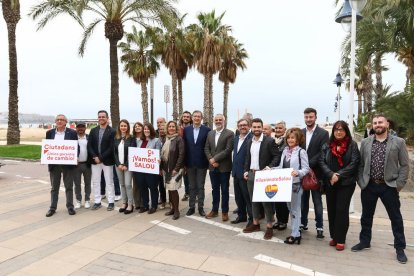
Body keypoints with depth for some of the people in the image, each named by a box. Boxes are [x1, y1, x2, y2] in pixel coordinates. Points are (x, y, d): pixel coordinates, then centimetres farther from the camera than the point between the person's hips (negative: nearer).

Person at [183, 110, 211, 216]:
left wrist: (208, 161, -8)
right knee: (191, 186, 13)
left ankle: (201, 207, 20)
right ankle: (191, 207, 23)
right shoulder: (186, 129, 3)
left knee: (200, 186, 9)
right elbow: (184, 146, 2)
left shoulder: (207, 130, -6)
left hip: (202, 163, -2)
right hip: (190, 163, 2)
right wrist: (184, 162, -1)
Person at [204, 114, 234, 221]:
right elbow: (206, 149, 8)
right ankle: (214, 210, 25)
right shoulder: (210, 133, 11)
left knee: (224, 190, 6)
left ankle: (224, 211, 17)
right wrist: (211, 160, -9)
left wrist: (215, 159, -16)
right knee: (215, 189, 14)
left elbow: (228, 149, -16)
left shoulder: (230, 133, -7)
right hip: (212, 166, 5)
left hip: (224, 167, -5)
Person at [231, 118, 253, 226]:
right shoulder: (235, 139, 13)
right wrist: (234, 169, 16)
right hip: (236, 172, 8)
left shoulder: (252, 138, -14)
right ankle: (241, 215, 31)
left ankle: (252, 218, 15)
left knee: (248, 197, 2)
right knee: (238, 197, 17)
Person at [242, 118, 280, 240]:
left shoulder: (269, 141, -8)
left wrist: (269, 167, -22)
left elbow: (277, 157, -9)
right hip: (251, 174, 6)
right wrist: (246, 170, 8)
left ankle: (269, 227, 10)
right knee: (254, 200, 13)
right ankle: (255, 224, 25)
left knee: (266, 201, 0)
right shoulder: (249, 142, 11)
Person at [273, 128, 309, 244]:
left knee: (295, 209, 2)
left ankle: (295, 234, 12)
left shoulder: (301, 152, -10)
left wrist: (297, 172, -30)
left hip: (296, 184, -7)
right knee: (290, 208, 15)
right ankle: (295, 231, 27)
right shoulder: (285, 151, 9)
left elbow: (306, 169, -13)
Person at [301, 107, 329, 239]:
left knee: (317, 201, 3)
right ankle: (303, 223, 25)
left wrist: (309, 165, -19)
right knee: (303, 199, 13)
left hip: (315, 172, -4)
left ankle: (319, 227, 13)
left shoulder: (323, 133, -6)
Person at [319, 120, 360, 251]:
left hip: (346, 183, -3)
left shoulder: (352, 145, -2)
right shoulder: (327, 146, 6)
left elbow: (354, 163, -10)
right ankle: (333, 236, 21)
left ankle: (340, 239, 9)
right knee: (331, 209, 7)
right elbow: (322, 162, -1)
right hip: (330, 183, 3)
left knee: (342, 210, -2)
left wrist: (339, 175, -16)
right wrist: (331, 175, -16)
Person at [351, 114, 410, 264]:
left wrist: (399, 185, -8)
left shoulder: (399, 142, -2)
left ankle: (400, 248, 23)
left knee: (396, 218, 8)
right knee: (366, 216, 13)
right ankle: (365, 241, 30)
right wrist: (361, 182, -1)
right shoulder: (365, 142, 4)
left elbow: (405, 165, -2)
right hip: (369, 186, 2)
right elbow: (360, 164, 7)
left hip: (389, 186, -2)